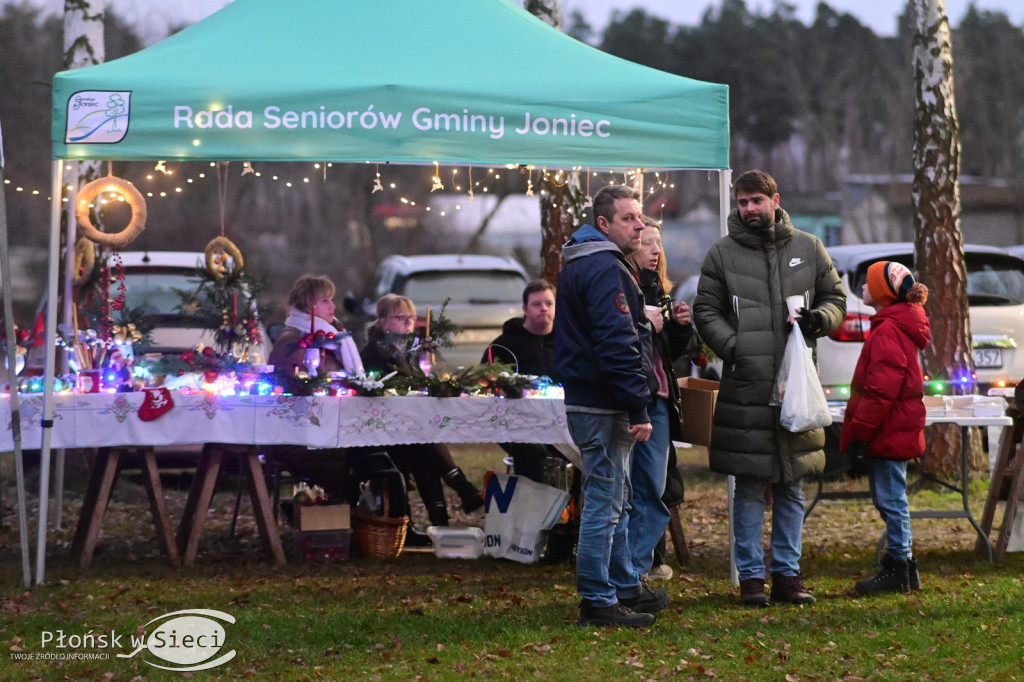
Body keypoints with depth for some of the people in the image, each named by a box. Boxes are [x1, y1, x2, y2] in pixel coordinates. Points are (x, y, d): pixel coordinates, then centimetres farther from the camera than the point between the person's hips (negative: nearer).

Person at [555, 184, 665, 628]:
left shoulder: (578, 265, 17)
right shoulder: (605, 268, -17)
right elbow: (618, 344, -24)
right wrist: (639, 409, -24)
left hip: (586, 400, 11)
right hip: (604, 407, -11)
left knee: (615, 501, 19)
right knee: (604, 503, -6)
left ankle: (624, 586, 29)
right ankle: (597, 601, -3)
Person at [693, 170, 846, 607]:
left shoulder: (808, 249, 9)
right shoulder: (722, 253, 4)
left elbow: (835, 296, 17)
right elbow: (706, 311, 4)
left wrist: (820, 319, -5)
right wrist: (733, 347, -13)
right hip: (745, 386, -2)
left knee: (792, 485, 8)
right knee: (750, 488, 0)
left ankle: (787, 572, 16)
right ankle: (751, 577, 7)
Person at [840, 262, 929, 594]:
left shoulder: (887, 331, -16)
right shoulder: (895, 326, 17)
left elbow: (881, 389, -22)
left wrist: (860, 431, -20)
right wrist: (860, 430, 22)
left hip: (889, 432, -11)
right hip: (893, 432, 11)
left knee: (890, 499, -5)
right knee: (886, 498, 15)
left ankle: (897, 570, -1)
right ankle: (903, 566, 20)